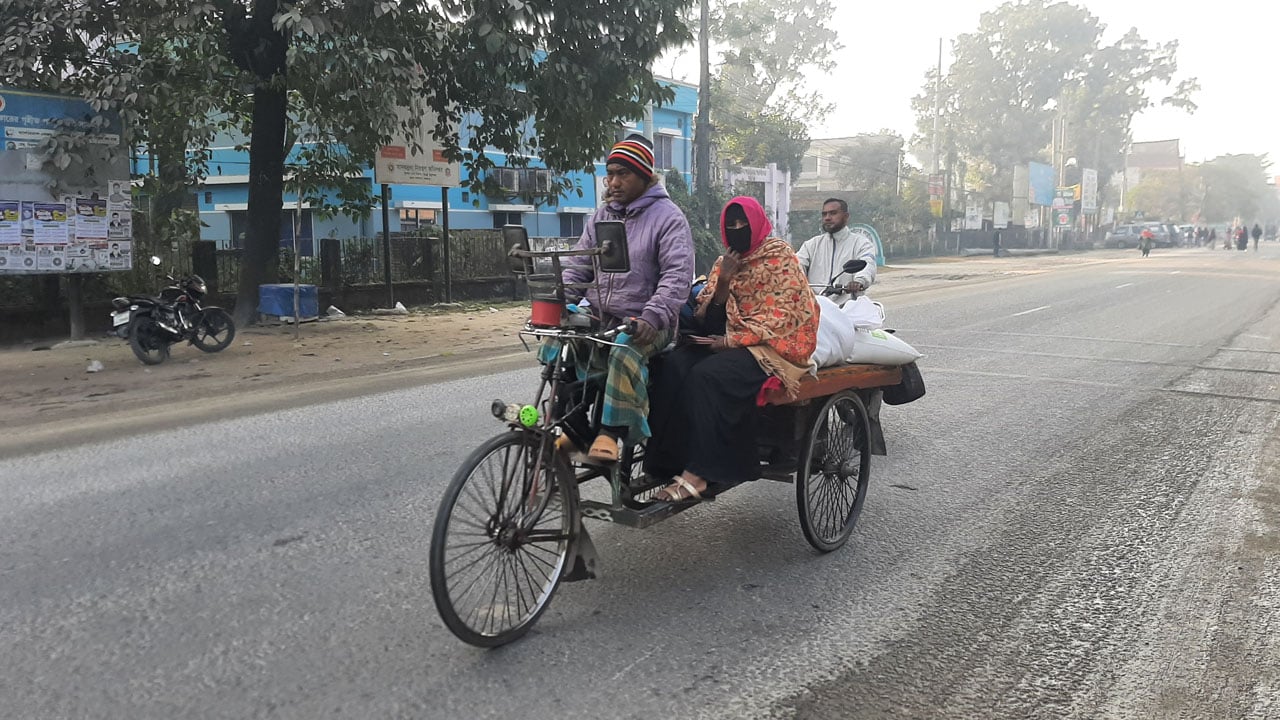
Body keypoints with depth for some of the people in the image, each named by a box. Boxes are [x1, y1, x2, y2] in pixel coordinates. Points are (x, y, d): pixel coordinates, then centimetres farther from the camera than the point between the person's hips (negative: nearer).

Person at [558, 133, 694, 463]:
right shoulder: (602, 216, 15)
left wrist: (653, 316, -31)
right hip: (599, 316, 7)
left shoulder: (668, 217, -4)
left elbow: (678, 274, -16)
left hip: (645, 322, -7)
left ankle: (611, 433, -28)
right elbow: (576, 266, 13)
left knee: (624, 355, -37)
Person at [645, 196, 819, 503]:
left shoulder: (779, 256, -1)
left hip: (773, 344, -6)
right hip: (728, 340, 6)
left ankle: (696, 476, -32)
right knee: (673, 366, -23)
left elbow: (779, 316, -11)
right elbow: (709, 319, 9)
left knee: (707, 375, -33)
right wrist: (723, 280, -9)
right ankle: (666, 464, -28)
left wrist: (730, 341, -16)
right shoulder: (726, 261, 17)